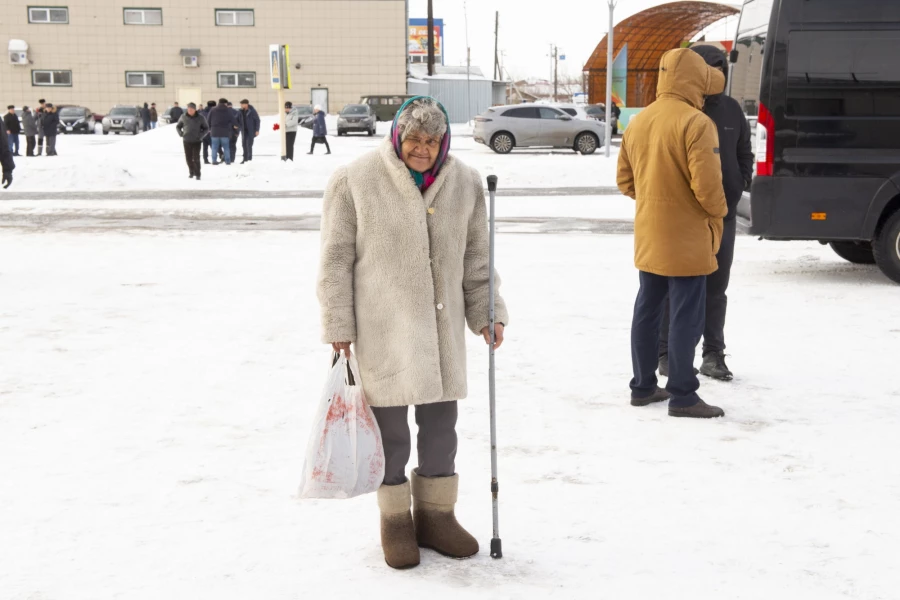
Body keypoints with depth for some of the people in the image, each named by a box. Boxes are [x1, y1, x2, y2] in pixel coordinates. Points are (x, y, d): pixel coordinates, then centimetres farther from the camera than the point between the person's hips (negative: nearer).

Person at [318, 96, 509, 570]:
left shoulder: (464, 183, 5)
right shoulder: (354, 181, -7)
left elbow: (476, 256, 13)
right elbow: (336, 259, -5)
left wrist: (486, 311, 7)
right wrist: (338, 325, -7)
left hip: (442, 326, 4)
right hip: (382, 329, -4)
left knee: (441, 423, 11)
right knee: (390, 426, 4)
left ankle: (436, 515, 28)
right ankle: (395, 520, 22)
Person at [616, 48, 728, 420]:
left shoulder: (638, 123, 7)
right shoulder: (696, 123, -17)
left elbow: (625, 180, 13)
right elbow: (707, 184, -21)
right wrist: (718, 212, -3)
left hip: (648, 236, 8)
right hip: (686, 238, -7)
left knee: (647, 310, 15)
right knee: (686, 317, 0)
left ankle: (643, 386, 23)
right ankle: (682, 396, 5)